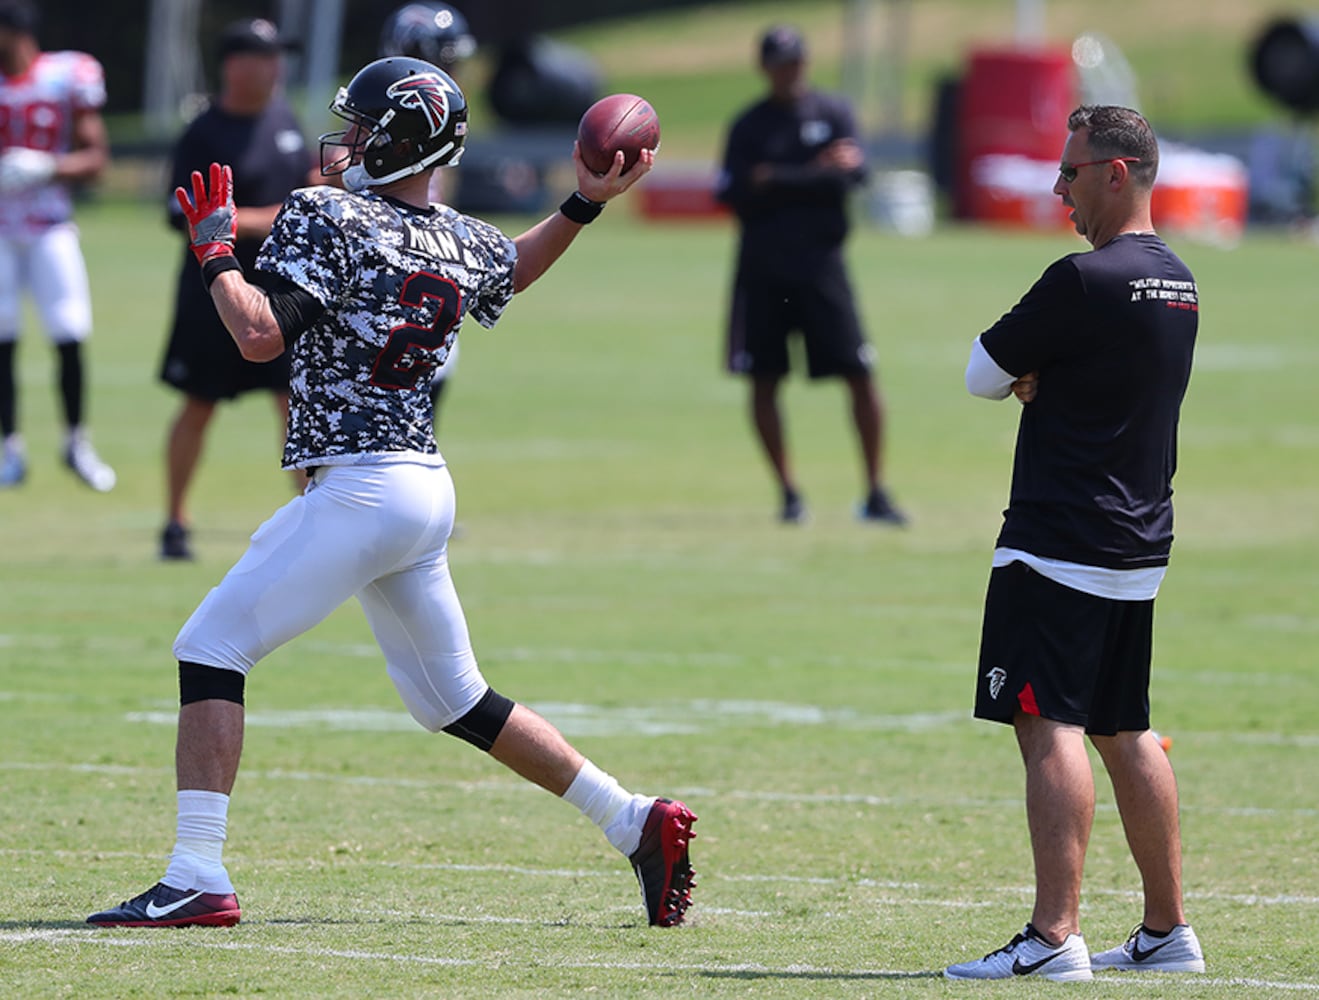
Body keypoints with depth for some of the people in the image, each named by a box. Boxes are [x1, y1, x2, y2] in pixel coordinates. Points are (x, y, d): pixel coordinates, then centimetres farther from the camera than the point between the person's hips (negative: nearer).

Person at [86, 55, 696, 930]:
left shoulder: (329, 219, -11)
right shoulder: (463, 244, 11)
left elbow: (262, 335, -19)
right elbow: (513, 271, 35)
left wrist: (215, 251, -6)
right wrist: (584, 206, 35)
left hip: (359, 489, -8)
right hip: (428, 489, 8)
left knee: (213, 650, -4)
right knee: (454, 699, 21)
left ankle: (199, 879, -12)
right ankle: (635, 822, 20)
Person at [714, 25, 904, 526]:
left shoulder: (833, 113, 5)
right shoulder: (749, 125, 7)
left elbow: (853, 172, -10)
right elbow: (732, 194, -5)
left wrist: (778, 181, -16)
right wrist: (814, 175, -15)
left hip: (821, 263, -1)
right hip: (762, 267, 1)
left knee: (860, 374, -8)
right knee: (763, 381, 0)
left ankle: (876, 493, -3)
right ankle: (788, 493, 11)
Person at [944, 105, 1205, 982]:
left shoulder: (1085, 282, -16)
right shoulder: (1177, 282, 12)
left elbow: (985, 374, -9)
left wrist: (1020, 373, 10)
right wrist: (1040, 380, 0)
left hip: (1061, 545, -9)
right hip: (1141, 547, 9)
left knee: (1052, 727, -12)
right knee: (1124, 732, 16)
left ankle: (1055, 936, -19)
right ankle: (1168, 931, 19)